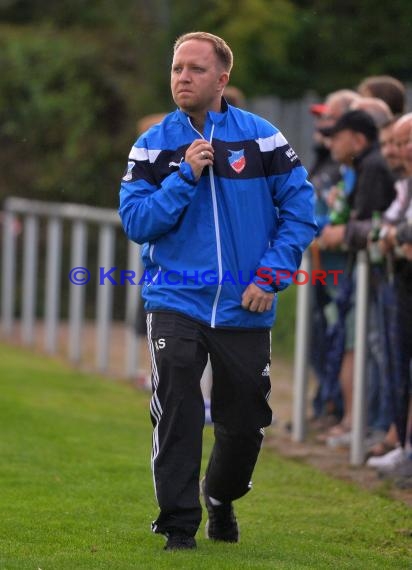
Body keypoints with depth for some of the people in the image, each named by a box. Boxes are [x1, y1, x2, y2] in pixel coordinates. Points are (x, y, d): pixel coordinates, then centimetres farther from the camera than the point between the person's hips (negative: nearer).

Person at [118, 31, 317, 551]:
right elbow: (135, 222, -7)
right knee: (176, 414, -15)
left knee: (245, 423, 9)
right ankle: (178, 523, -3)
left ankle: (221, 498, 37)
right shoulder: (153, 145, 1)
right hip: (176, 304, -1)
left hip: (245, 310, 1)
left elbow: (300, 209, -1)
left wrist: (271, 276, -9)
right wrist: (185, 176, -16)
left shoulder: (262, 138, -2)